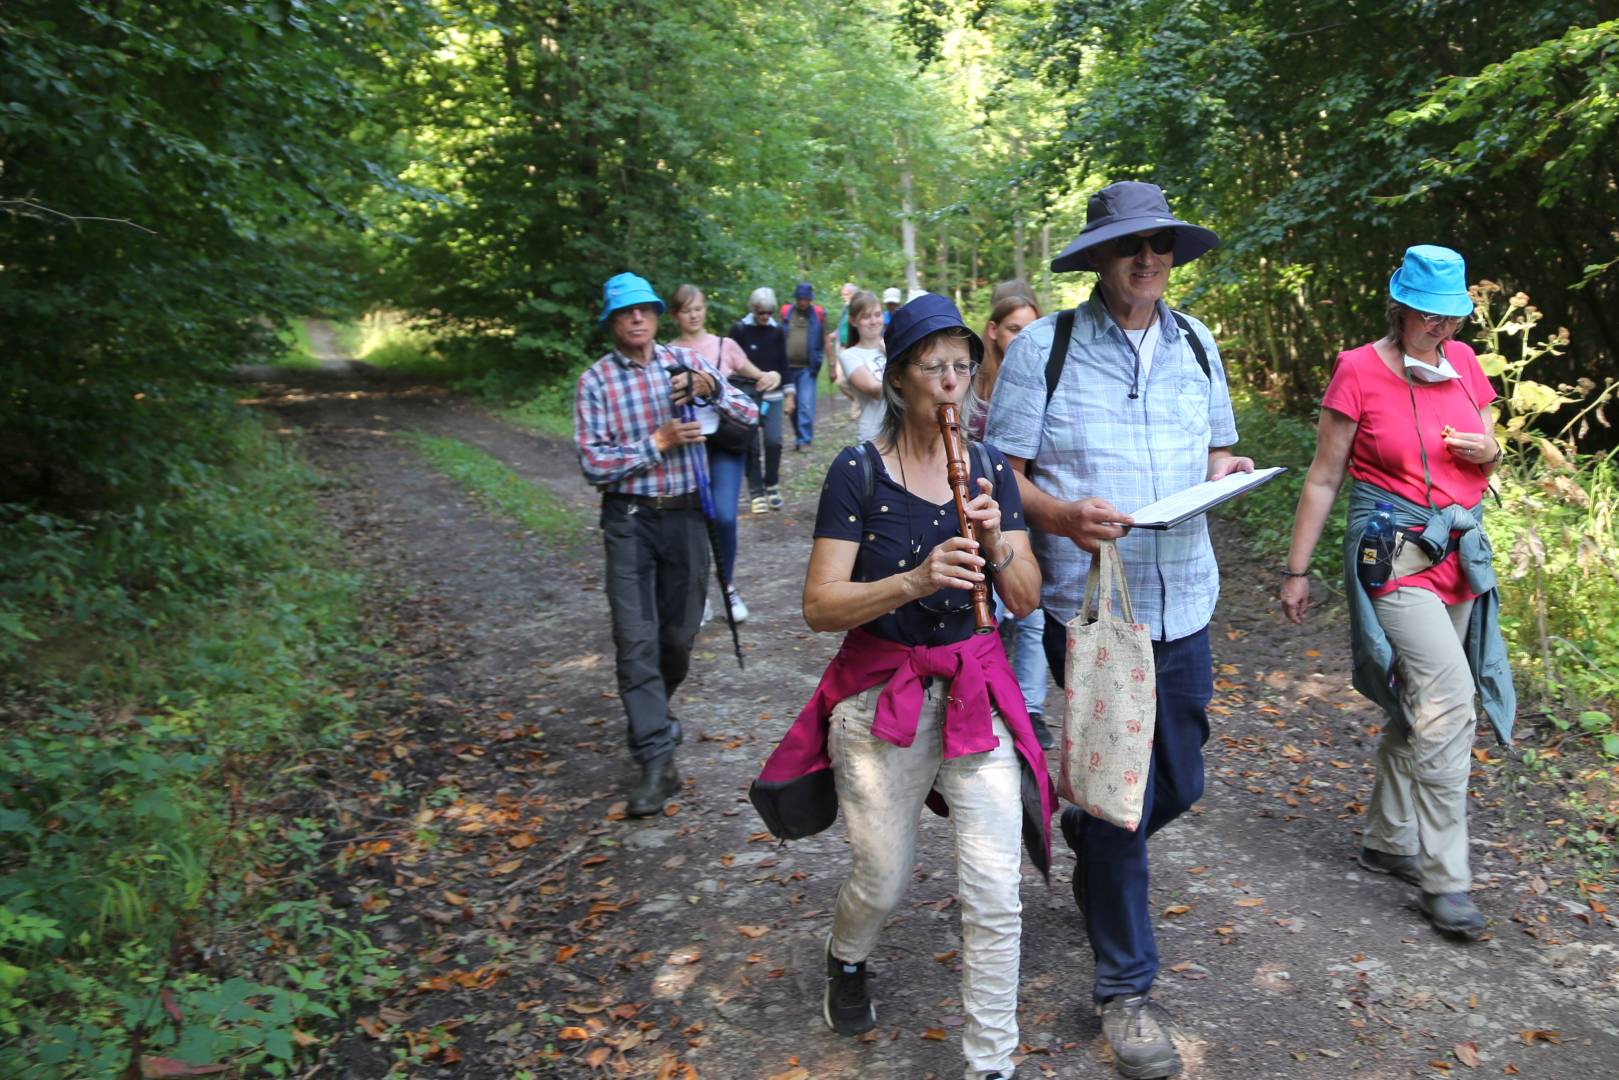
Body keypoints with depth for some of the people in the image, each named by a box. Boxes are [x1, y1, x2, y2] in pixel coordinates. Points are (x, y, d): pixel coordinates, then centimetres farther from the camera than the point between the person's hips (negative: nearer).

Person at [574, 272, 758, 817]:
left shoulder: (686, 362, 4)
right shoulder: (595, 380, -2)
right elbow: (593, 462, -9)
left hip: (685, 513, 2)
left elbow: (749, 415, 0)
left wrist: (710, 387, -17)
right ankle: (657, 760, -6)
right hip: (628, 519, -2)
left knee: (679, 632, 12)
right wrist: (658, 443, -16)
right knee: (635, 638, -9)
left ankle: (652, 711, 41)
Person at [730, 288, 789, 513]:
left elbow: (783, 364, 11)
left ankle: (772, 486, 14)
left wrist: (788, 395, 9)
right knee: (752, 445, -2)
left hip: (773, 396, 2)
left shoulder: (777, 331, 6)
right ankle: (756, 493, 7)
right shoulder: (739, 330, -3)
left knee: (773, 441, -6)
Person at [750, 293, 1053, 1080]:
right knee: (883, 882, 13)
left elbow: (1026, 600, 1)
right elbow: (820, 605, -16)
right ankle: (846, 960, 49)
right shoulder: (858, 472, -10)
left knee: (995, 895, -2)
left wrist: (996, 542, -19)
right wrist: (916, 581, -31)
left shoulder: (991, 471, 1)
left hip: (976, 695, 3)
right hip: (880, 697, -2)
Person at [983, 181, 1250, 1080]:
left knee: (1179, 785, 16)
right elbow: (1003, 473, -6)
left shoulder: (1196, 344, 11)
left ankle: (1089, 839, 50)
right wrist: (1063, 516, -25)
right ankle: (1126, 988, 20)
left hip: (1183, 603, 5)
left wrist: (1227, 469, -4)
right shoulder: (1044, 346, -6)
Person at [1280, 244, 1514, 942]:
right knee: (1449, 697, -17)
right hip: (1393, 550, -6)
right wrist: (1296, 570, -5)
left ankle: (1387, 841, 28)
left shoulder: (1461, 361, 8)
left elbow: (1489, 447, 20)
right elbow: (1324, 478, -5)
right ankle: (1445, 879, -8)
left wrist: (1488, 451, -5)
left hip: (1460, 550, 6)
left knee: (1417, 705, 13)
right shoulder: (1359, 370, -8)